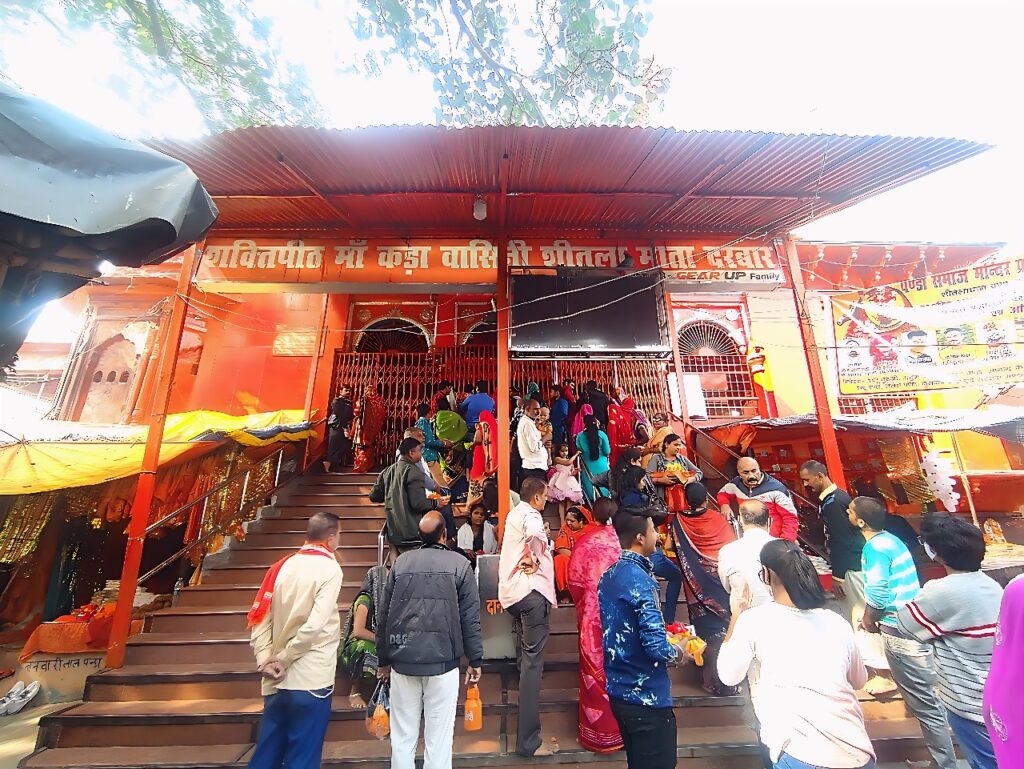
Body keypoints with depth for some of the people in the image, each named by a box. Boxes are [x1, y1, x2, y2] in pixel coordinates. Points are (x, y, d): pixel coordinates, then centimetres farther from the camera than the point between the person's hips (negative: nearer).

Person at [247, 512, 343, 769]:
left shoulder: (282, 566, 4)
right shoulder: (329, 569, -14)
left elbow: (260, 618, 1)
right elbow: (314, 626, -20)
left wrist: (264, 660, -1)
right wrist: (282, 659, -7)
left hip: (276, 681, 6)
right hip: (310, 680, -6)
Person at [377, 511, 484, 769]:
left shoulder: (401, 562, 0)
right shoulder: (460, 564, -6)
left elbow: (385, 615, 4)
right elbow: (470, 618, -4)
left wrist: (384, 659, 15)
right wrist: (475, 660, 5)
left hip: (402, 660, 3)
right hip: (443, 660, -2)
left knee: (402, 737, 16)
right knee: (438, 737, 10)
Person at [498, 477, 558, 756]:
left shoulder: (514, 513, 13)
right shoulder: (530, 516, -16)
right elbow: (534, 532, -40)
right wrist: (534, 560, -24)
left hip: (513, 590, 10)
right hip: (531, 590, -10)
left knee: (526, 657, 24)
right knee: (533, 662, -3)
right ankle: (528, 740, 2)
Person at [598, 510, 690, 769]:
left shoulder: (608, 575, 1)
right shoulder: (640, 580, -25)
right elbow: (656, 647, -27)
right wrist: (678, 653, -6)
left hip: (618, 691, 8)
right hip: (647, 696, -7)